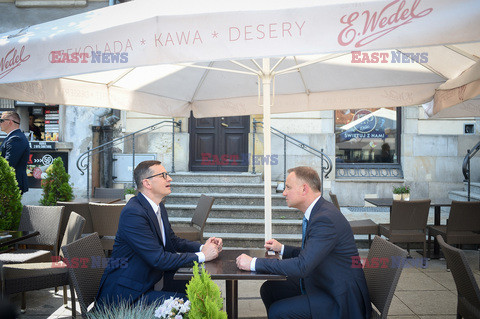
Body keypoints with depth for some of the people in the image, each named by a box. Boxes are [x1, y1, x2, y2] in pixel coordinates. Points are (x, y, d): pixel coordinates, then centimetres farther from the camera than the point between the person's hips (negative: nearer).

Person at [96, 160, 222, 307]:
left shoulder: (159, 207, 8)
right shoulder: (133, 213, -23)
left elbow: (173, 241, 15)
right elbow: (159, 259, -26)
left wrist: (202, 247, -3)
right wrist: (201, 256, -20)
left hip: (154, 281, 9)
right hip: (128, 293, -9)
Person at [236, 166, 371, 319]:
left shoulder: (325, 219, -27)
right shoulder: (317, 212, 5)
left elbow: (302, 266, -32)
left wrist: (254, 263, -27)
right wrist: (282, 249, 10)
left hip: (340, 300, -10)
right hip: (319, 283, 10)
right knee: (268, 289, 9)